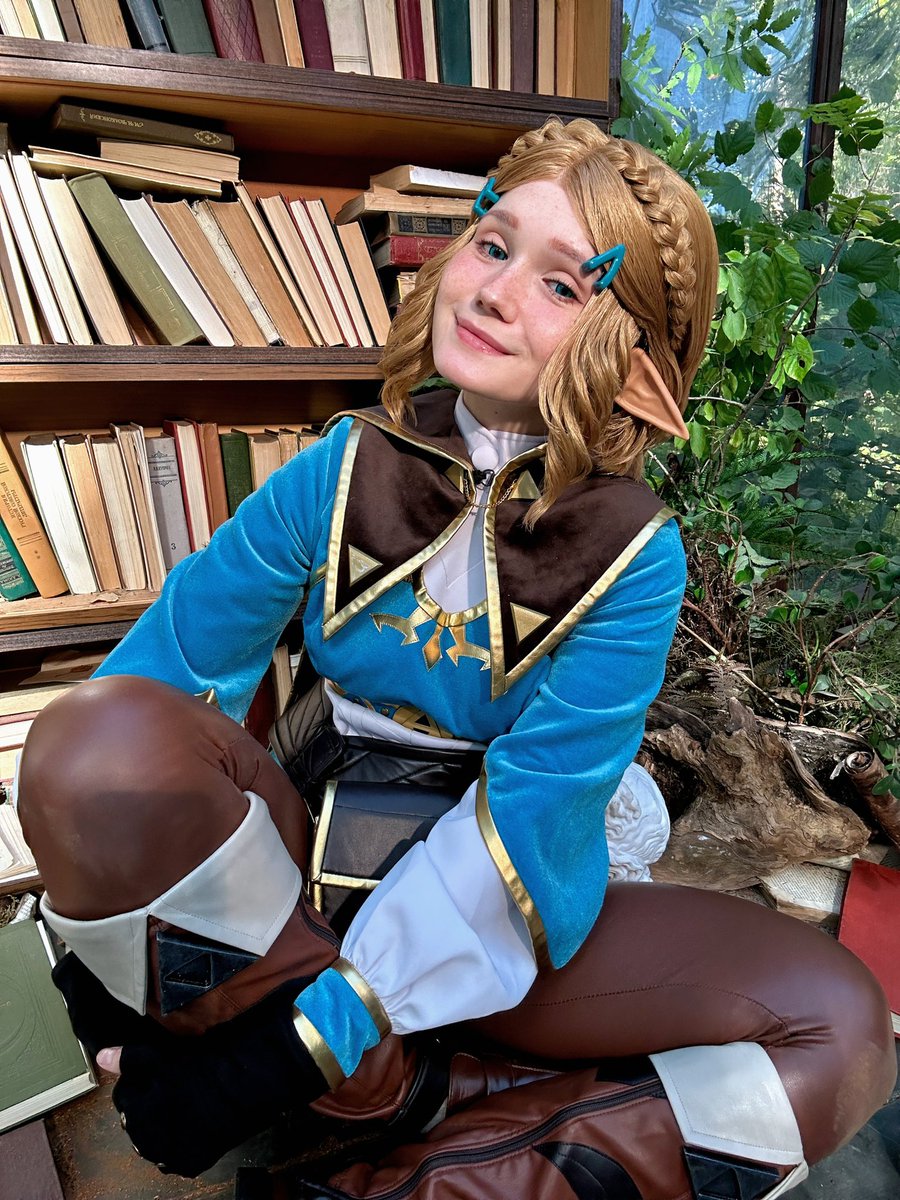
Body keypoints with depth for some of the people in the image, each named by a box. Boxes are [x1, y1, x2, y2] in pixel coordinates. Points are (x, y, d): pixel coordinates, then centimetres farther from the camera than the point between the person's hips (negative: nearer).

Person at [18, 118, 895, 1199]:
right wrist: (104, 923, -12)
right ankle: (407, 1095, -11)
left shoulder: (634, 559, -15)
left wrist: (299, 1045, -21)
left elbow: (522, 836, -19)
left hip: (511, 927, 0)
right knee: (101, 734, -26)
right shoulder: (348, 467, -9)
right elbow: (175, 654, -7)